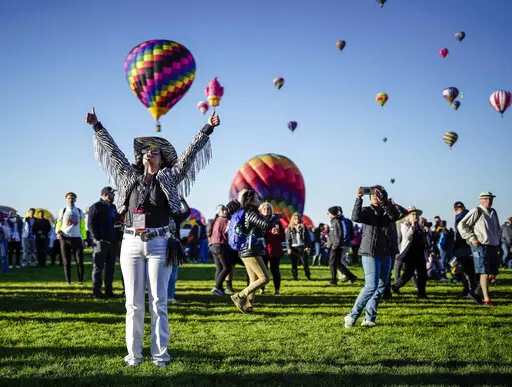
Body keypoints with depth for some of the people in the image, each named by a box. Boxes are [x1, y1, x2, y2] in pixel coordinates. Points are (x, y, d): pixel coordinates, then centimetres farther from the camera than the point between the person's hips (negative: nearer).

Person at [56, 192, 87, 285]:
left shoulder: (79, 211, 13)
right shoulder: (62, 211, 11)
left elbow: (82, 227, 15)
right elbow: (58, 225, 14)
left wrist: (84, 239, 8)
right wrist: (58, 232, -8)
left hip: (77, 238, 0)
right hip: (65, 239, 0)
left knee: (80, 261, -5)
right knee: (66, 262, 1)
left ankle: (80, 280, 6)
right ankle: (68, 281, 8)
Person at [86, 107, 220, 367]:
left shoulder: (168, 178, 6)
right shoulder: (130, 177, 12)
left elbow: (189, 153, 3)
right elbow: (113, 151, 18)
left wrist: (207, 129, -2)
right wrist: (97, 127, 19)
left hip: (158, 244, -2)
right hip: (131, 244, 2)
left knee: (158, 302, 0)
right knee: (134, 303, 3)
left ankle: (160, 354, 5)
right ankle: (134, 353, 9)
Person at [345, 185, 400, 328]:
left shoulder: (387, 211, 9)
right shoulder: (367, 211, 2)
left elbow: (396, 215, -15)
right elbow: (355, 217, -20)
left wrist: (383, 200, -26)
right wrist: (359, 199, -30)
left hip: (386, 255, 5)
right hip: (370, 254, -5)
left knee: (380, 287, 6)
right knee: (371, 286, -14)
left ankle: (369, 318, 13)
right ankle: (352, 316, -6)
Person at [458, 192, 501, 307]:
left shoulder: (493, 212, 17)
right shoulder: (476, 212, -5)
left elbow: (498, 228, 32)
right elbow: (461, 225, -8)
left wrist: (498, 240, 18)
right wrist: (471, 238, -13)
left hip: (493, 246, 8)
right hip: (481, 246, -8)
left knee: (493, 273, 8)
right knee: (484, 272, -12)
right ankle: (486, 298, -11)